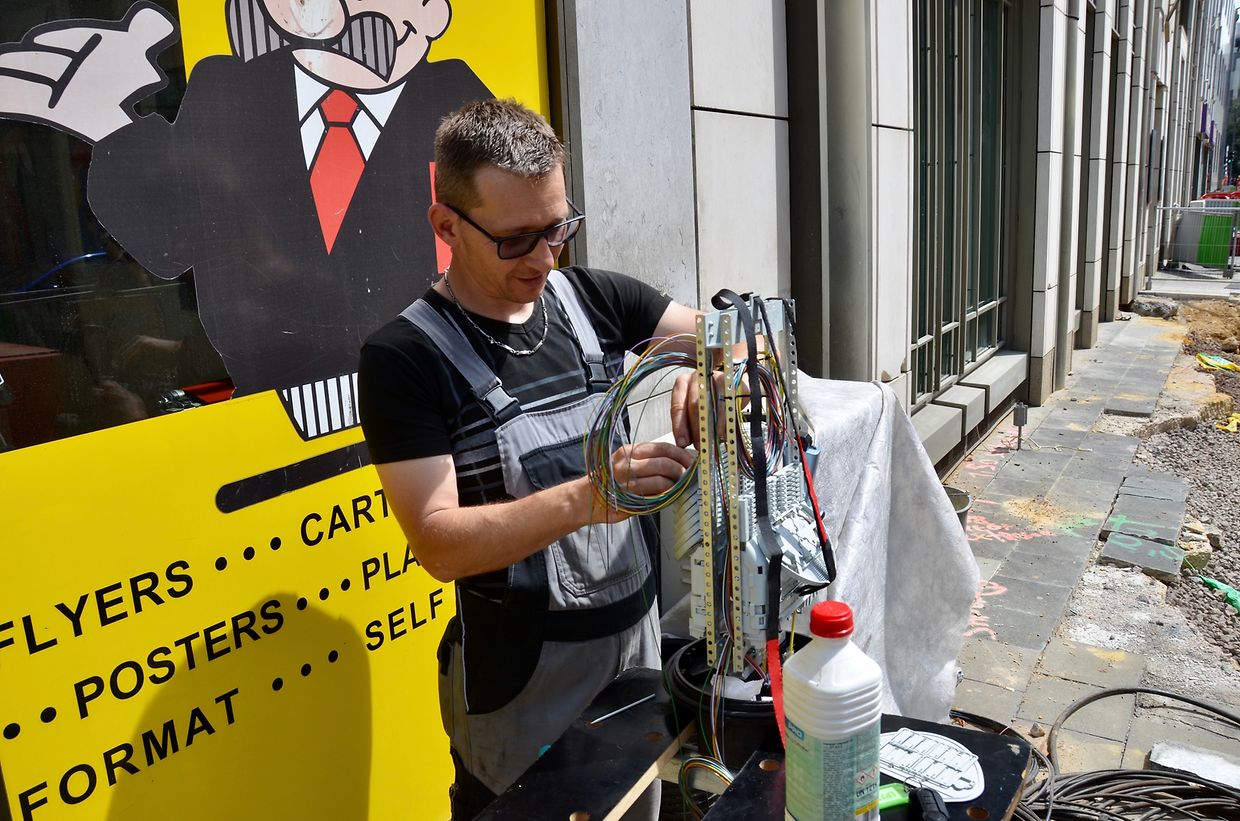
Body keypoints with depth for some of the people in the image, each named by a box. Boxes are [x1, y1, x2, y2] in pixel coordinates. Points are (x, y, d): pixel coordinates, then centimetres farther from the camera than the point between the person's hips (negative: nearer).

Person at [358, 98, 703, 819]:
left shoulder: (594, 298, 0)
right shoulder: (404, 358, -15)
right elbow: (439, 543, -20)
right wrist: (583, 499, -34)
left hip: (639, 638, 5)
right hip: (520, 685, -4)